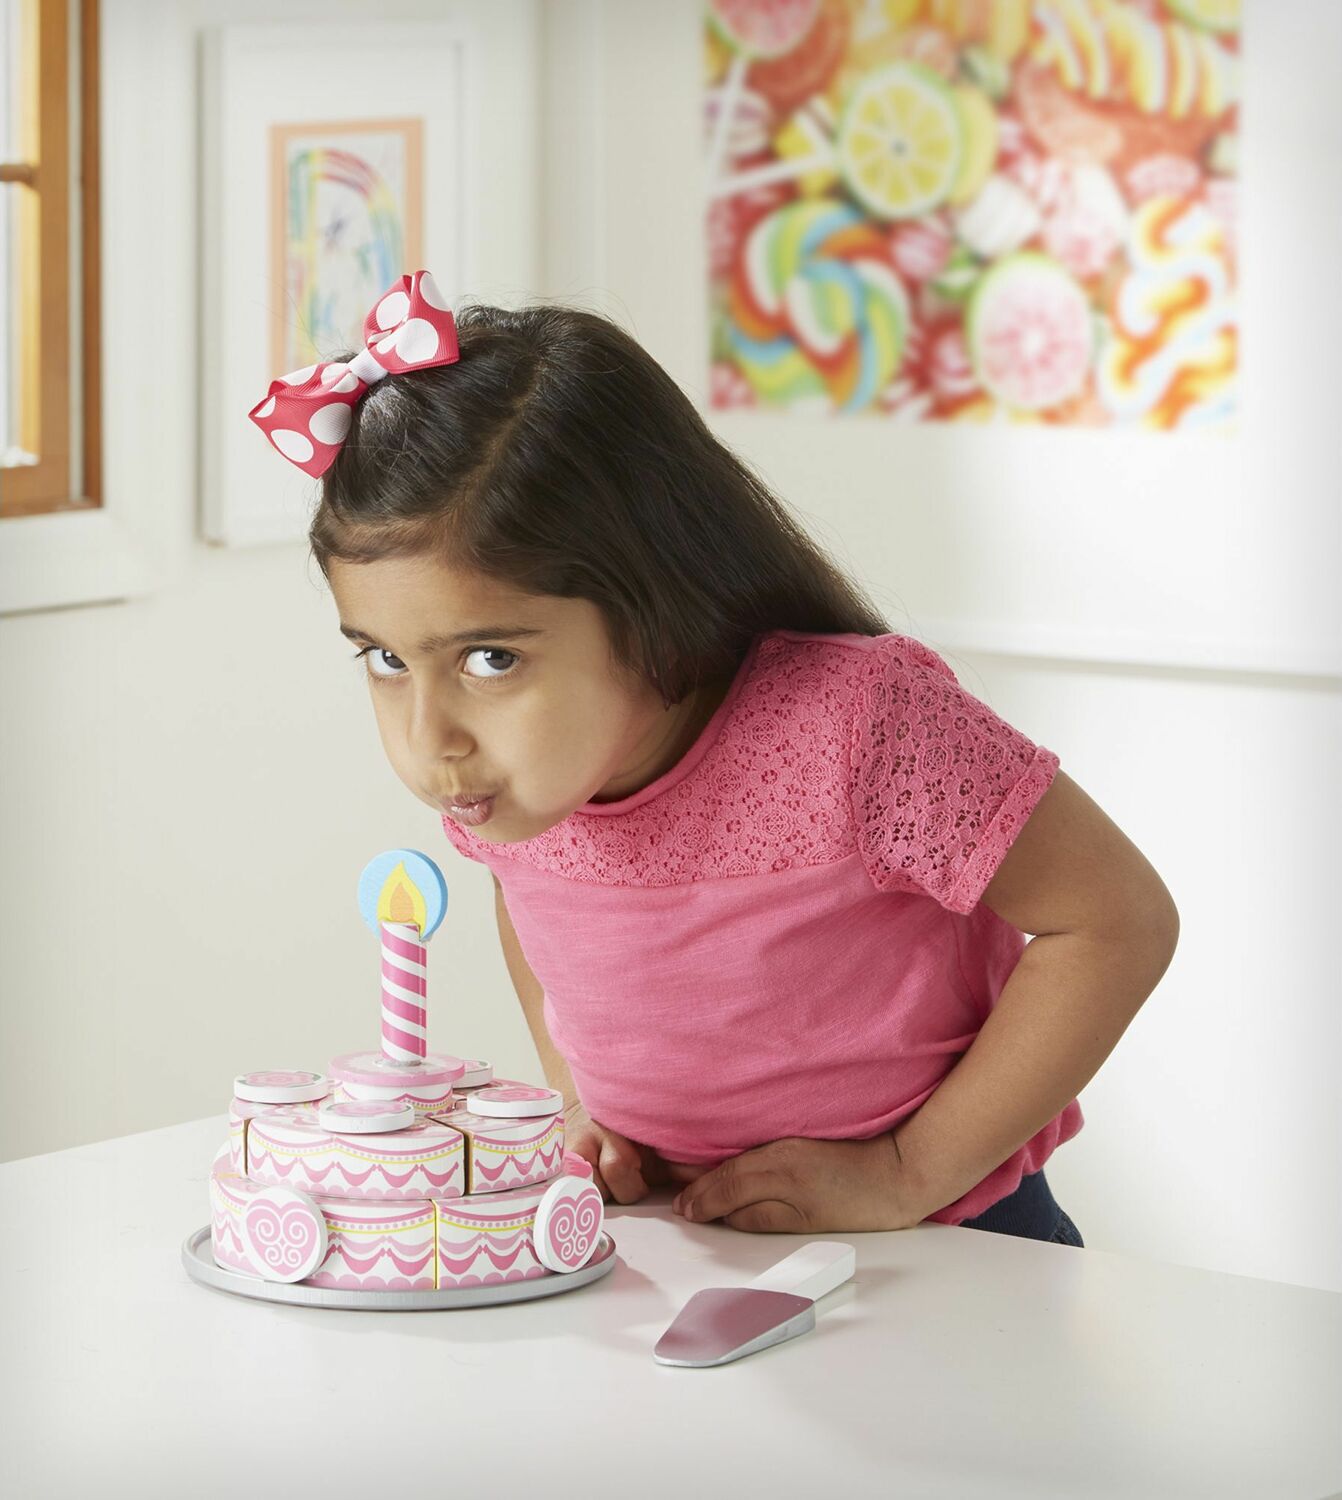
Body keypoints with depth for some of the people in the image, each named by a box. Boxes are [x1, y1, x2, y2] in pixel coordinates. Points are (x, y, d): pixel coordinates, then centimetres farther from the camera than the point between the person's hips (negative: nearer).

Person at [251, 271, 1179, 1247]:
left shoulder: (850, 727, -26)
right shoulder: (491, 760, -8)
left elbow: (1120, 921, -17)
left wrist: (904, 1174, -16)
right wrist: (583, 1112, 2)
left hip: (940, 1245, -4)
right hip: (666, 1244, 4)